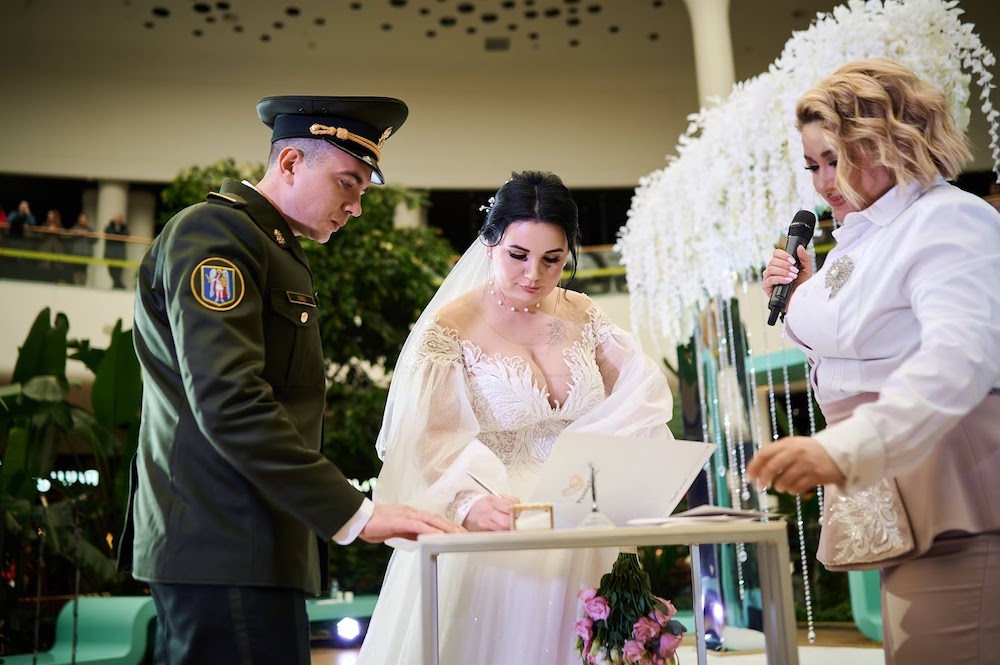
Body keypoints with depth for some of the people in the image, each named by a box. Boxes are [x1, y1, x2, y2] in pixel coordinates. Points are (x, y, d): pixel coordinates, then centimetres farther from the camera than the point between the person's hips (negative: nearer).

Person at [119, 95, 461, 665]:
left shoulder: (280, 252, 20)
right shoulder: (214, 230, -9)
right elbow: (229, 404, -22)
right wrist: (353, 513, -22)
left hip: (256, 549, 10)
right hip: (225, 551, -9)